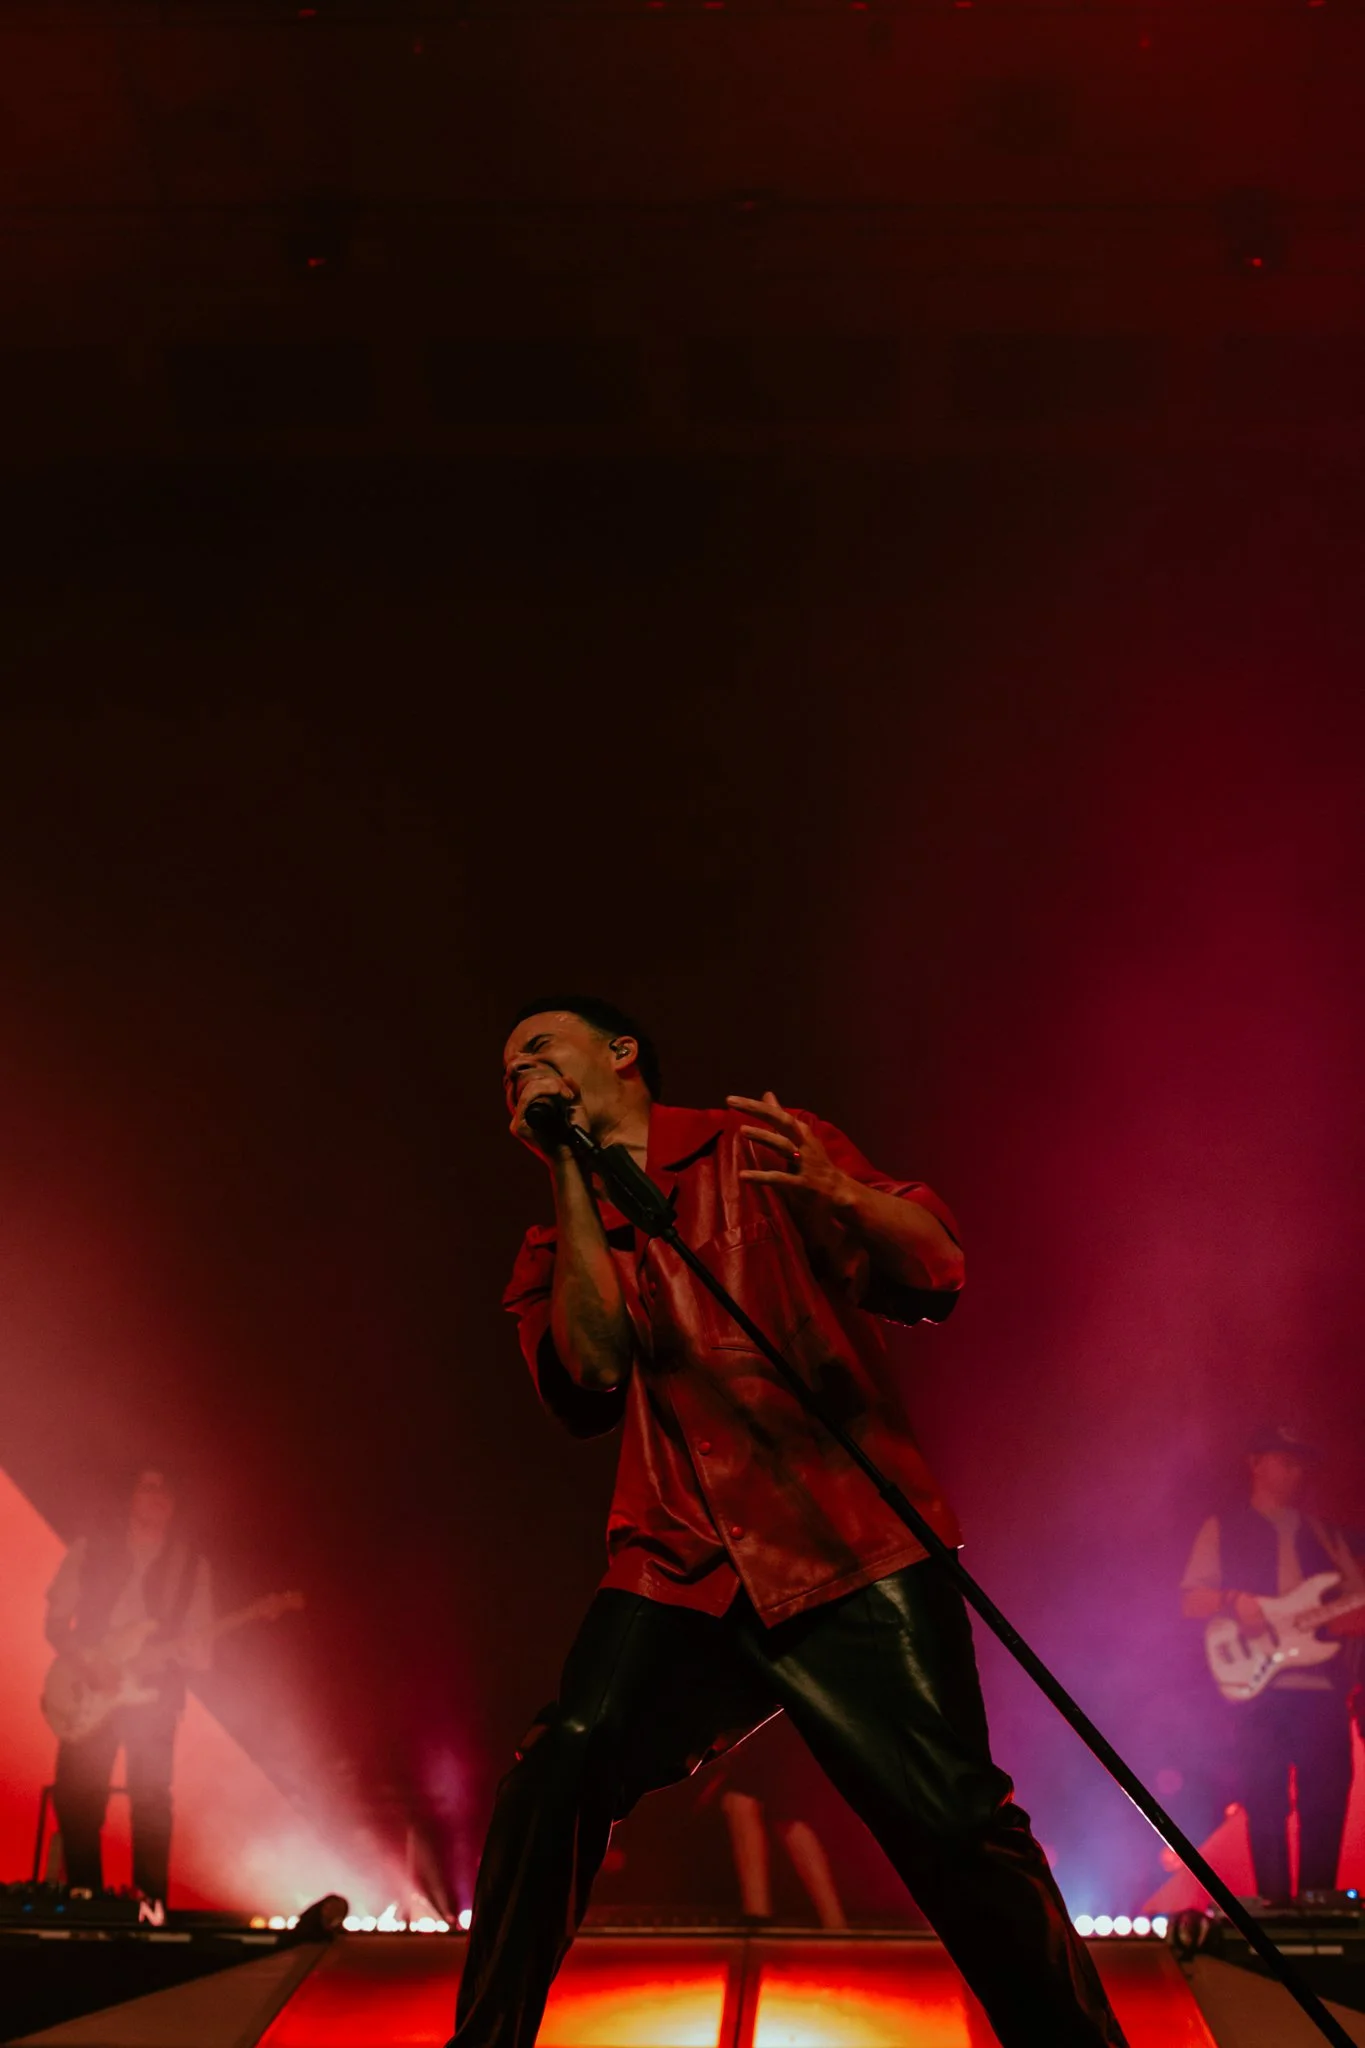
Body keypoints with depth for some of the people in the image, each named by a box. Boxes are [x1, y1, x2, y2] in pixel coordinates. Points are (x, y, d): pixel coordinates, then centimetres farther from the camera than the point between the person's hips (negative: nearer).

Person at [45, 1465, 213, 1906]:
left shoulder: (191, 1563, 5)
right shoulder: (91, 1549, 4)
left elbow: (200, 1640, 6)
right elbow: (55, 1622, 4)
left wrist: (195, 1652, -18)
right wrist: (87, 1658, -13)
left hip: (155, 1696, 0)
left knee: (152, 1803, -4)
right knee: (76, 1799, -4)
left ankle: (150, 1905, 6)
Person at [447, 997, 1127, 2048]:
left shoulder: (757, 1149, 8)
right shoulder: (554, 1254, 17)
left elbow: (935, 1274, 0)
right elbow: (593, 1374, -5)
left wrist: (841, 1195, -21)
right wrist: (572, 1176, -2)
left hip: (852, 1551, -2)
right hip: (682, 1569, 3)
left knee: (955, 1825, -14)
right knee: (558, 1772, -20)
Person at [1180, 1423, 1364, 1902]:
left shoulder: (1325, 1534, 20)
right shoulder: (1223, 1529, 10)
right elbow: (1190, 1603, 2)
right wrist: (1234, 1600, -17)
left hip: (1324, 1687, 3)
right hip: (1259, 1687, -3)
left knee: (1326, 1806, -2)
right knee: (1266, 1806, -5)